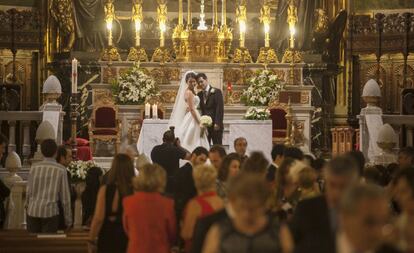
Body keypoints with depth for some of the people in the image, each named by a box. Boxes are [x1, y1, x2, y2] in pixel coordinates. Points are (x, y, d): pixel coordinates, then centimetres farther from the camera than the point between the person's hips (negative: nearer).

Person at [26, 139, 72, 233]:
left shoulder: (34, 167, 2)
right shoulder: (61, 170, -1)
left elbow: (29, 191, 5)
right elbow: (65, 196, 1)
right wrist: (68, 220, 8)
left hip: (33, 211, 2)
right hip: (50, 211, -2)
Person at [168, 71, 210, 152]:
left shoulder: (192, 92, 15)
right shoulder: (189, 92, -14)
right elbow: (192, 109, -19)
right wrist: (200, 124, -21)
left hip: (193, 118, 10)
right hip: (192, 120, -10)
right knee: (192, 144, -9)